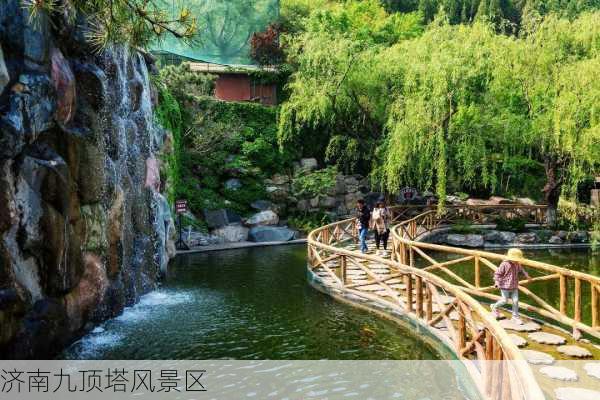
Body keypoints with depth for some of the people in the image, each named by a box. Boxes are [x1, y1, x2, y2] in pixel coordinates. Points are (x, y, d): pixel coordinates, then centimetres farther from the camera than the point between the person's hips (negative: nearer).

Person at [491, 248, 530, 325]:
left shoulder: (517, 264, 0)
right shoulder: (504, 264, -19)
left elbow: (521, 270, 22)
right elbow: (497, 273, -15)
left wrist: (526, 275, 7)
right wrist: (497, 283, -21)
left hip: (514, 287, 6)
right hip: (505, 286, -6)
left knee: (515, 301, 2)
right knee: (505, 300, 1)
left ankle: (515, 316, 15)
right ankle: (494, 307, 29)